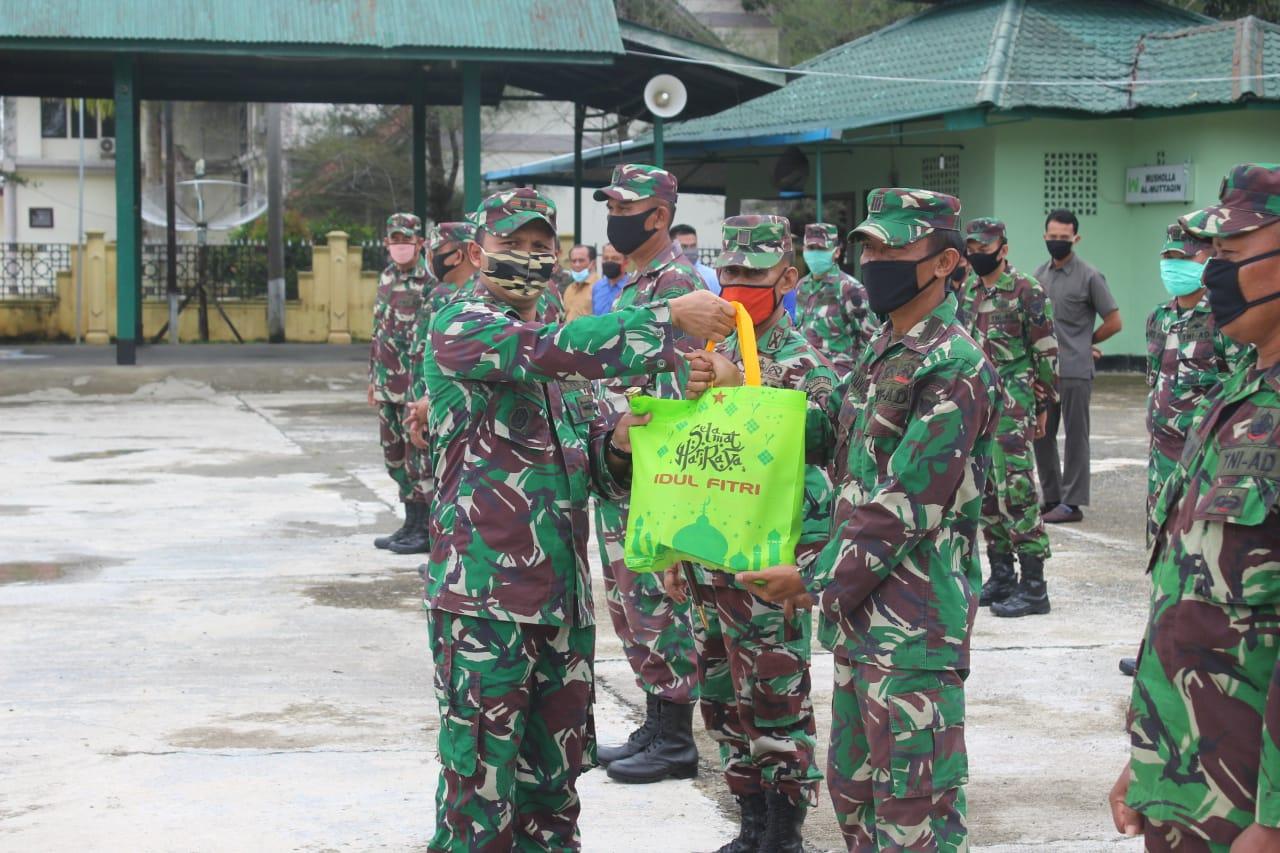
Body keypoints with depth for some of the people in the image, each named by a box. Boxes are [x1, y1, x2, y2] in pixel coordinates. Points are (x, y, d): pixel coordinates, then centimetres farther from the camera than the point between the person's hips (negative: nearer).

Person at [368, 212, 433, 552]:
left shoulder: (431, 282, -11)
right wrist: (373, 378, 18)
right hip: (387, 382, 8)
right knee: (394, 455, 12)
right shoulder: (386, 277, 12)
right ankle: (411, 523, 22)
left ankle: (425, 529, 5)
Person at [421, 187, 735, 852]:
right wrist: (671, 318, -25)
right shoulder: (461, 328, -7)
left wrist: (614, 443, -2)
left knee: (554, 782, 13)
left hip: (563, 594, 8)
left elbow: (588, 467, 21)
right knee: (481, 780, -4)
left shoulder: (550, 342, 18)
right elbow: (555, 350, -26)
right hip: (485, 595, -8)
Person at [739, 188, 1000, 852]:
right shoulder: (880, 354, 13)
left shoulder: (955, 369, -16)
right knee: (853, 789, 18)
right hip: (860, 611, 9)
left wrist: (818, 583, -14)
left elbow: (906, 507, -19)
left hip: (914, 623, -9)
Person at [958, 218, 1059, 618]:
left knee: (1017, 492, -9)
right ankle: (1001, 577, 21)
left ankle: (1033, 588, -5)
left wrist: (1043, 405, -5)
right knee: (985, 492, 11)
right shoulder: (967, 292, 12)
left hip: (1011, 408, -7)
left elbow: (1046, 352, -6)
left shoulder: (1027, 291, -8)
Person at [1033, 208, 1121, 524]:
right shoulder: (1040, 274, 11)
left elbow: (1114, 322, -3)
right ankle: (1051, 497, 21)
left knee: (1075, 436, 0)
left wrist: (1085, 342, 5)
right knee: (1041, 435, 10)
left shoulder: (1089, 277, -6)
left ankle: (1072, 503, 3)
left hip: (1075, 371, -6)